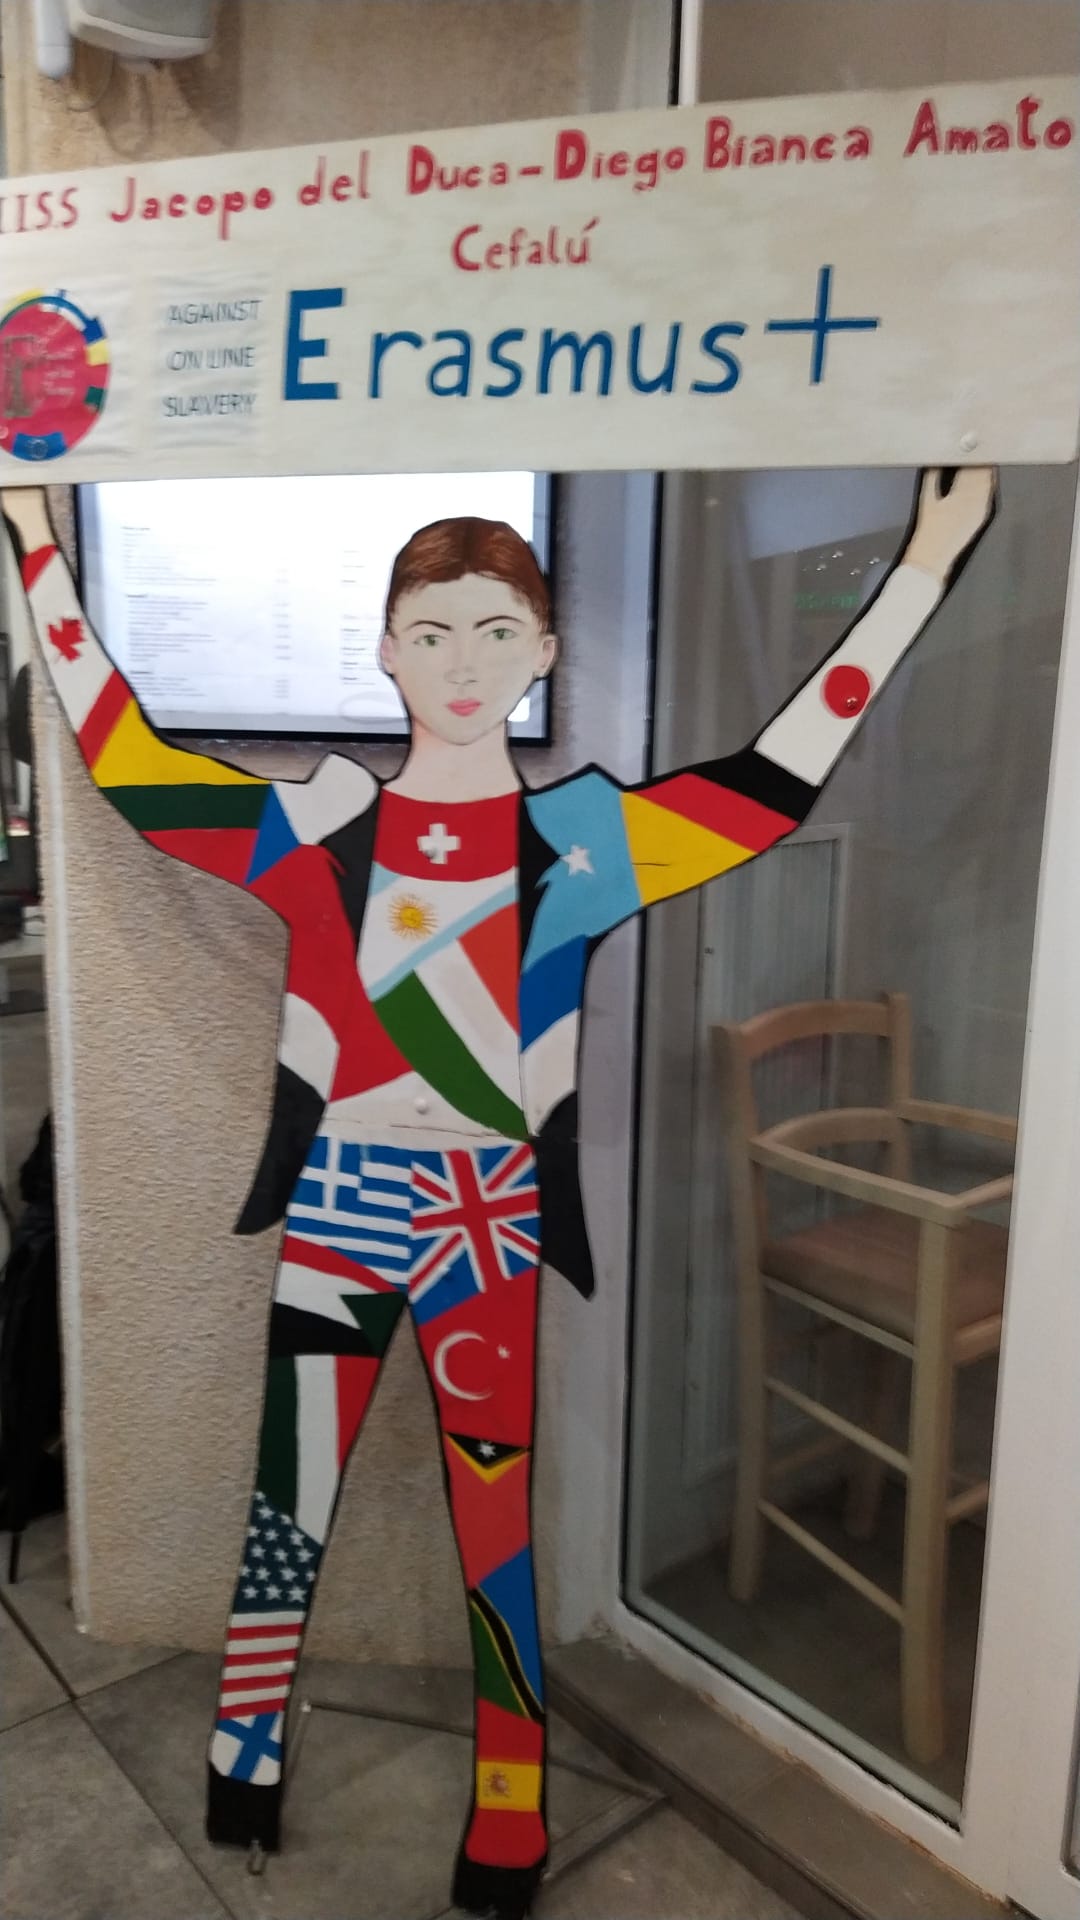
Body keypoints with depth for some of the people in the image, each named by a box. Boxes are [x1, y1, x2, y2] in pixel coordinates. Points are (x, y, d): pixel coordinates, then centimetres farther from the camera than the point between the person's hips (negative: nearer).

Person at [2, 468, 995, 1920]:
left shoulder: (582, 835, -3)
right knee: (287, 1503, 15)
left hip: (487, 1218, -1)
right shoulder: (316, 825, -1)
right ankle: (240, 1768, 41)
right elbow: (125, 759, 3)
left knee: (500, 1520, 10)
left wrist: (925, 567, -2)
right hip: (336, 1206, 1)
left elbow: (775, 781, -4)